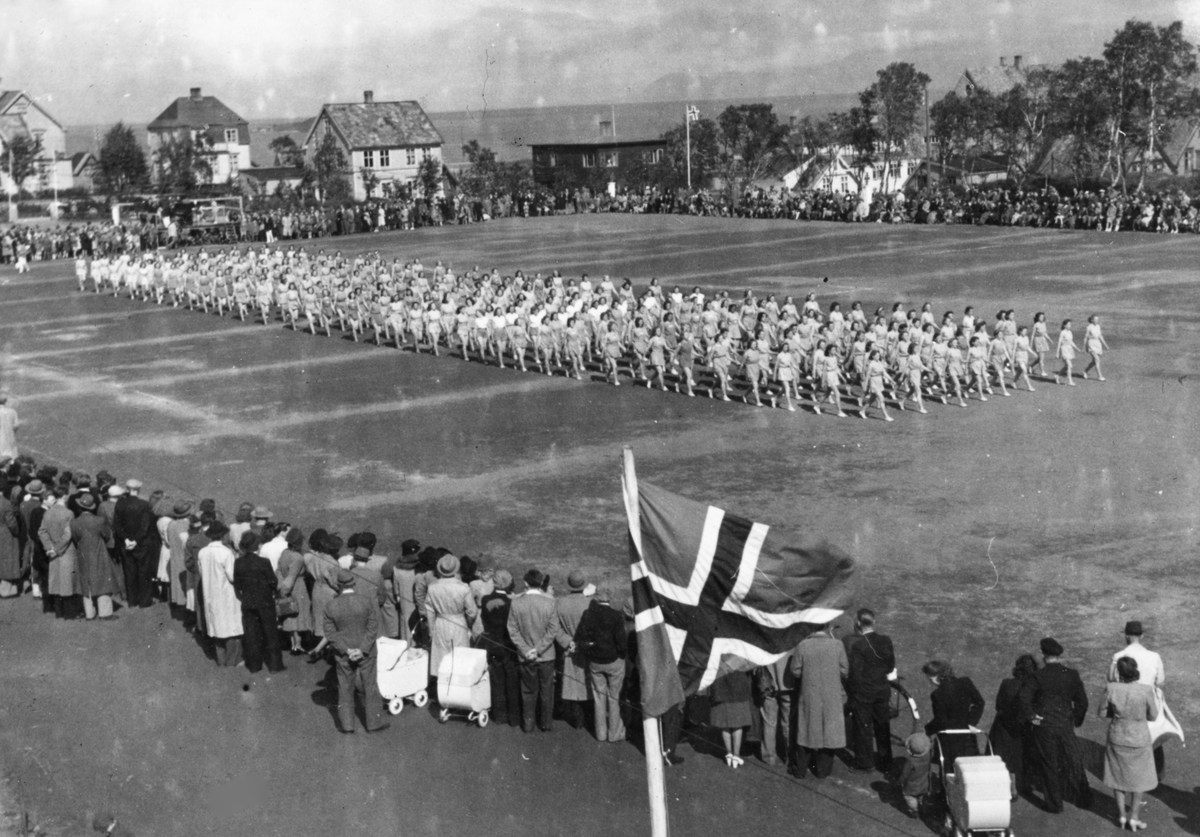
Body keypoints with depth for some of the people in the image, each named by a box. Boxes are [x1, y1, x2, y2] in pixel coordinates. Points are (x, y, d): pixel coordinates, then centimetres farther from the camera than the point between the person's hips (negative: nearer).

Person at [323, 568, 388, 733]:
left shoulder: (330, 607, -9)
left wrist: (346, 650, -10)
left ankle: (346, 724, 18)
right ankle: (374, 722, 17)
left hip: (342, 655, 1)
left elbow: (330, 633, -9)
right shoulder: (367, 603, -12)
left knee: (345, 688, 13)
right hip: (366, 654, -1)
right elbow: (372, 629, -13)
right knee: (369, 687, 11)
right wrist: (362, 650, -13)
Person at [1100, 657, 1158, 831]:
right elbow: (1152, 716, -8)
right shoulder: (1146, 690, -23)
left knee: (1118, 775, 21)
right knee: (1138, 777, 20)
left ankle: (1121, 815, 29)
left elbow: (1102, 713, -7)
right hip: (1139, 739, -1)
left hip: (1117, 738, 1)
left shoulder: (1111, 689, -20)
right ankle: (1133, 817, 24)